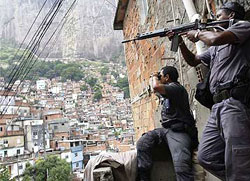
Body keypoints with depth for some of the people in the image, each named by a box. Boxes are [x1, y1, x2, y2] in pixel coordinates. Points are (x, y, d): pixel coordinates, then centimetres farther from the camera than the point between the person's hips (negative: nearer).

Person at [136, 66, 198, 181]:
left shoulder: (176, 87, -6)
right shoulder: (168, 93, 23)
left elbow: (156, 87, -24)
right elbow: (157, 90, 47)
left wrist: (155, 77, -2)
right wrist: (156, 78, 30)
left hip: (179, 131, -9)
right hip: (166, 129, 9)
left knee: (181, 166, -27)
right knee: (142, 144, -15)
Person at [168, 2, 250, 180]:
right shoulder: (216, 48, 30)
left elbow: (215, 39, -12)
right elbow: (193, 60, 40)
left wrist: (198, 33, 8)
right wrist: (181, 42, 28)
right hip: (219, 106, 9)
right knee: (206, 157, 4)